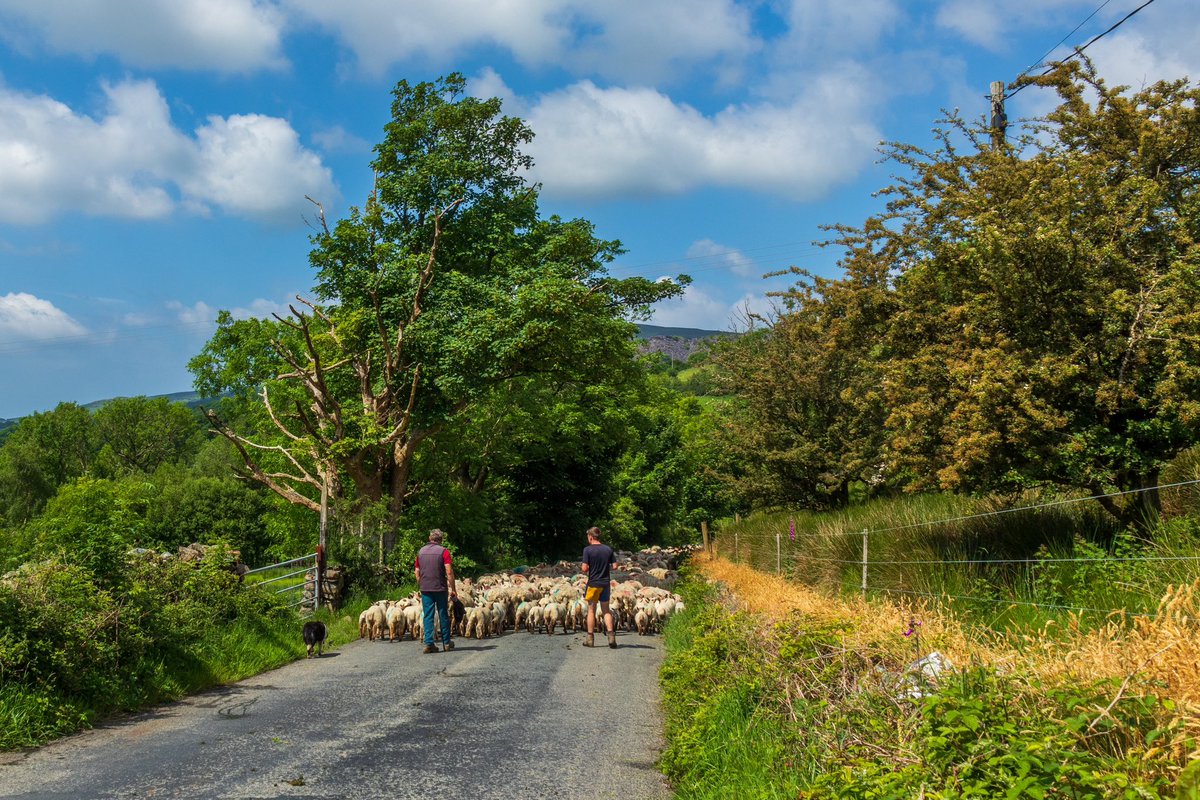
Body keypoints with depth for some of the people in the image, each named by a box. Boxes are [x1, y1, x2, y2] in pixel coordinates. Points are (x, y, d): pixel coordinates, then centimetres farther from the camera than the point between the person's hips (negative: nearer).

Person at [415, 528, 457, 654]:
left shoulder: (421, 552, 8)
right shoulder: (443, 551, -6)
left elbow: (417, 573, 11)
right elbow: (449, 572, -12)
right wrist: (453, 589, -7)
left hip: (425, 588, 3)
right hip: (440, 588, -3)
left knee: (428, 616, 4)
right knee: (443, 615, 9)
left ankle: (428, 643, -4)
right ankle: (447, 642, 17)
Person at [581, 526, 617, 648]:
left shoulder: (588, 550, -11)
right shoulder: (608, 549, 1)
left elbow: (584, 568, -15)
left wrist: (588, 573, 6)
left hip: (593, 583, -3)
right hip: (606, 583, 3)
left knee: (591, 610, 7)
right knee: (606, 610, 12)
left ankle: (590, 638, 11)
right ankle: (611, 635, -1)